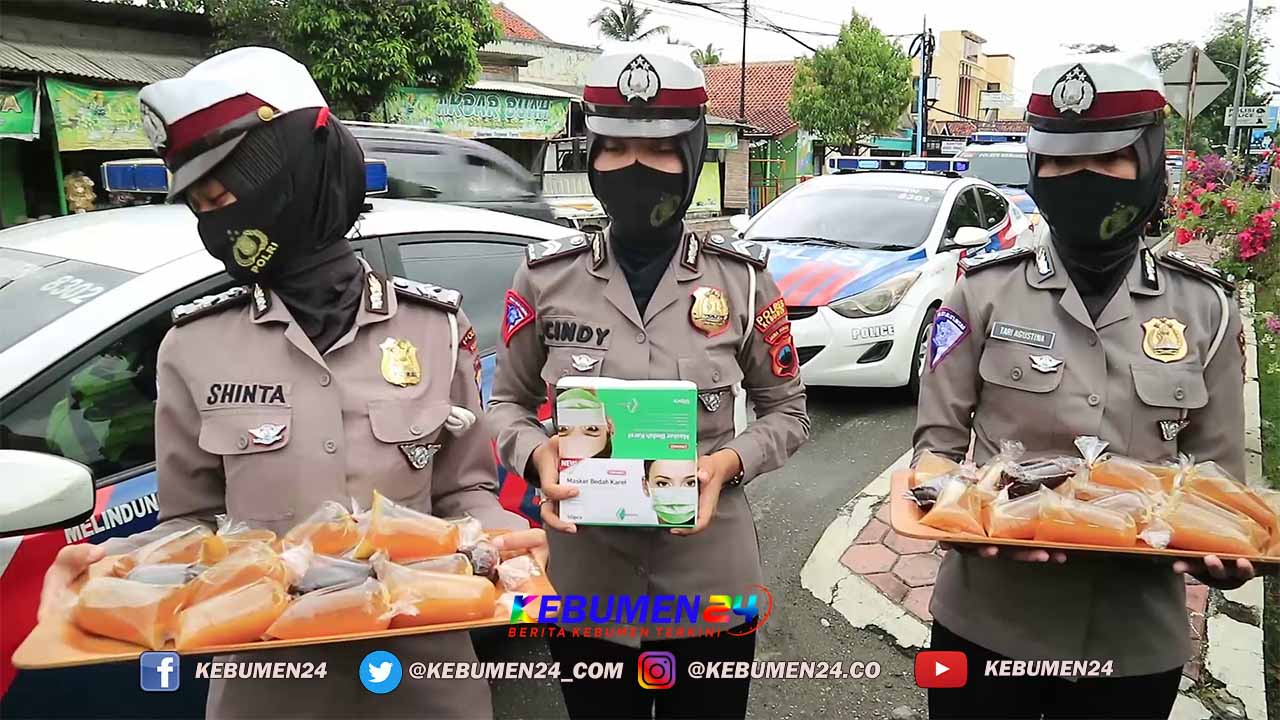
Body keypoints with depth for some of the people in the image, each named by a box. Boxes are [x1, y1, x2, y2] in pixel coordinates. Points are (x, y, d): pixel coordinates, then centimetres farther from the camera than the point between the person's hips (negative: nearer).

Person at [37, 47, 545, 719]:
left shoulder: (434, 326, -6)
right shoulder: (193, 348, -5)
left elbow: (464, 491, 1)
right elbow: (192, 521, 2)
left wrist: (502, 536, -19)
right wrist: (115, 560, -17)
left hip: (421, 659, 0)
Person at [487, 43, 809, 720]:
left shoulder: (742, 279, -7)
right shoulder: (546, 278, -6)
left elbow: (787, 409, 3)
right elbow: (507, 402, 6)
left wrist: (730, 460, -16)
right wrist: (538, 453, -15)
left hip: (710, 586, 0)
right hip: (585, 585, 1)